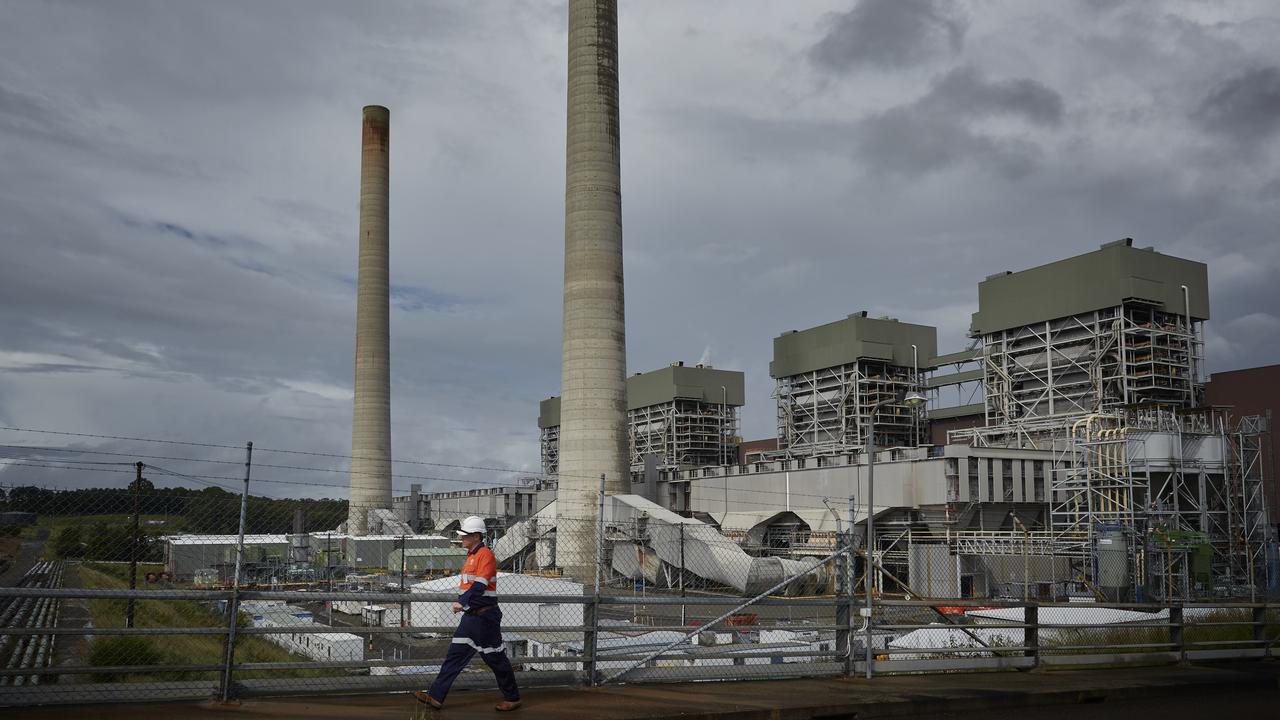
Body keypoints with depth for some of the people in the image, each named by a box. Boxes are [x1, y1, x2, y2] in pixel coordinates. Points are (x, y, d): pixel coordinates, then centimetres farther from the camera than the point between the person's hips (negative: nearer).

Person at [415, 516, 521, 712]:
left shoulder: (485, 554, -14)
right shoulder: (471, 555, 16)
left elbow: (480, 585, -26)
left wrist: (462, 602, -34)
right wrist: (463, 603, 22)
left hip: (485, 616, -9)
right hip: (471, 615, 9)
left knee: (495, 658, 0)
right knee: (455, 654, 5)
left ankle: (512, 698, 13)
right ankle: (436, 696, 5)